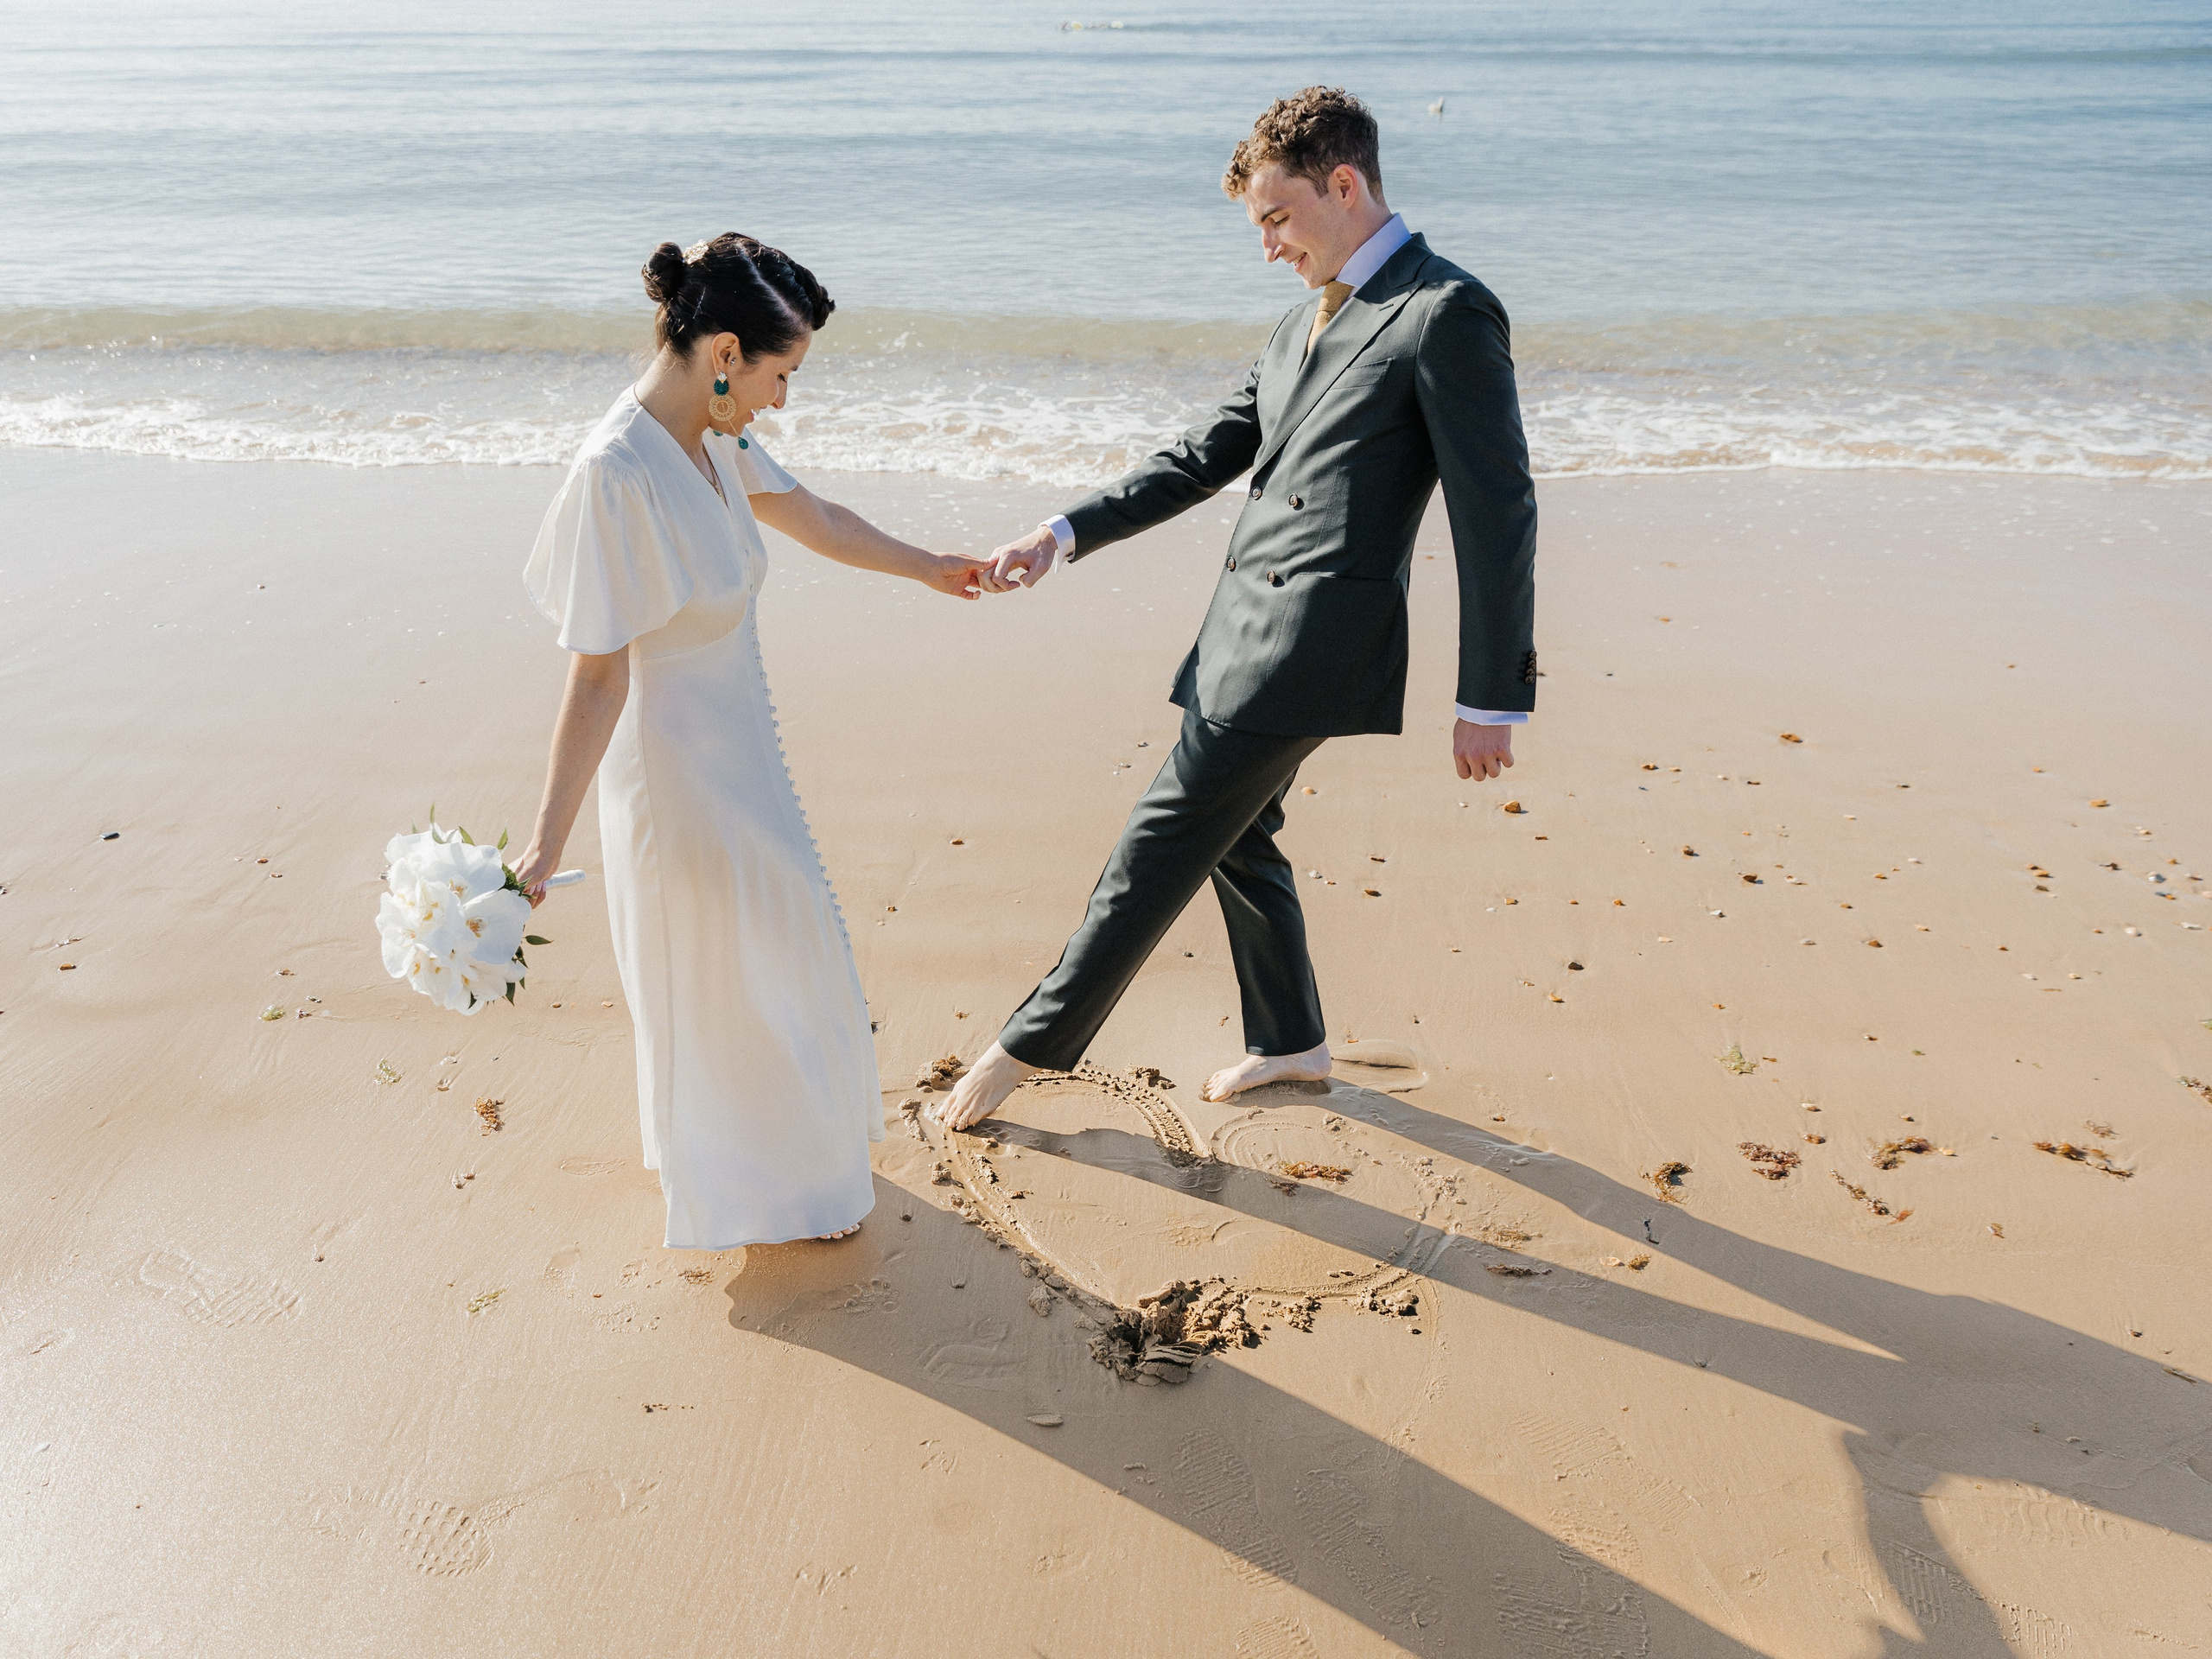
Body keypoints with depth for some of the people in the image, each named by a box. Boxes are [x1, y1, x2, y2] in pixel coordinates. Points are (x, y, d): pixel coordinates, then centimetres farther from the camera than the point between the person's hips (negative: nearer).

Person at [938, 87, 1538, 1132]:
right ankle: (1291, 1042, 36)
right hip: (1246, 623, 9)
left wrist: (1492, 699, -13)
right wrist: (1066, 534, 9)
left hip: (1315, 637, -9)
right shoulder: (1304, 324, 18)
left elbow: (1496, 514, -12)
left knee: (1166, 839, -5)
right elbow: (1206, 458, 20)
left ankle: (1032, 1043, 8)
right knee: (1233, 836, 18)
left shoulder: (1447, 315, -9)